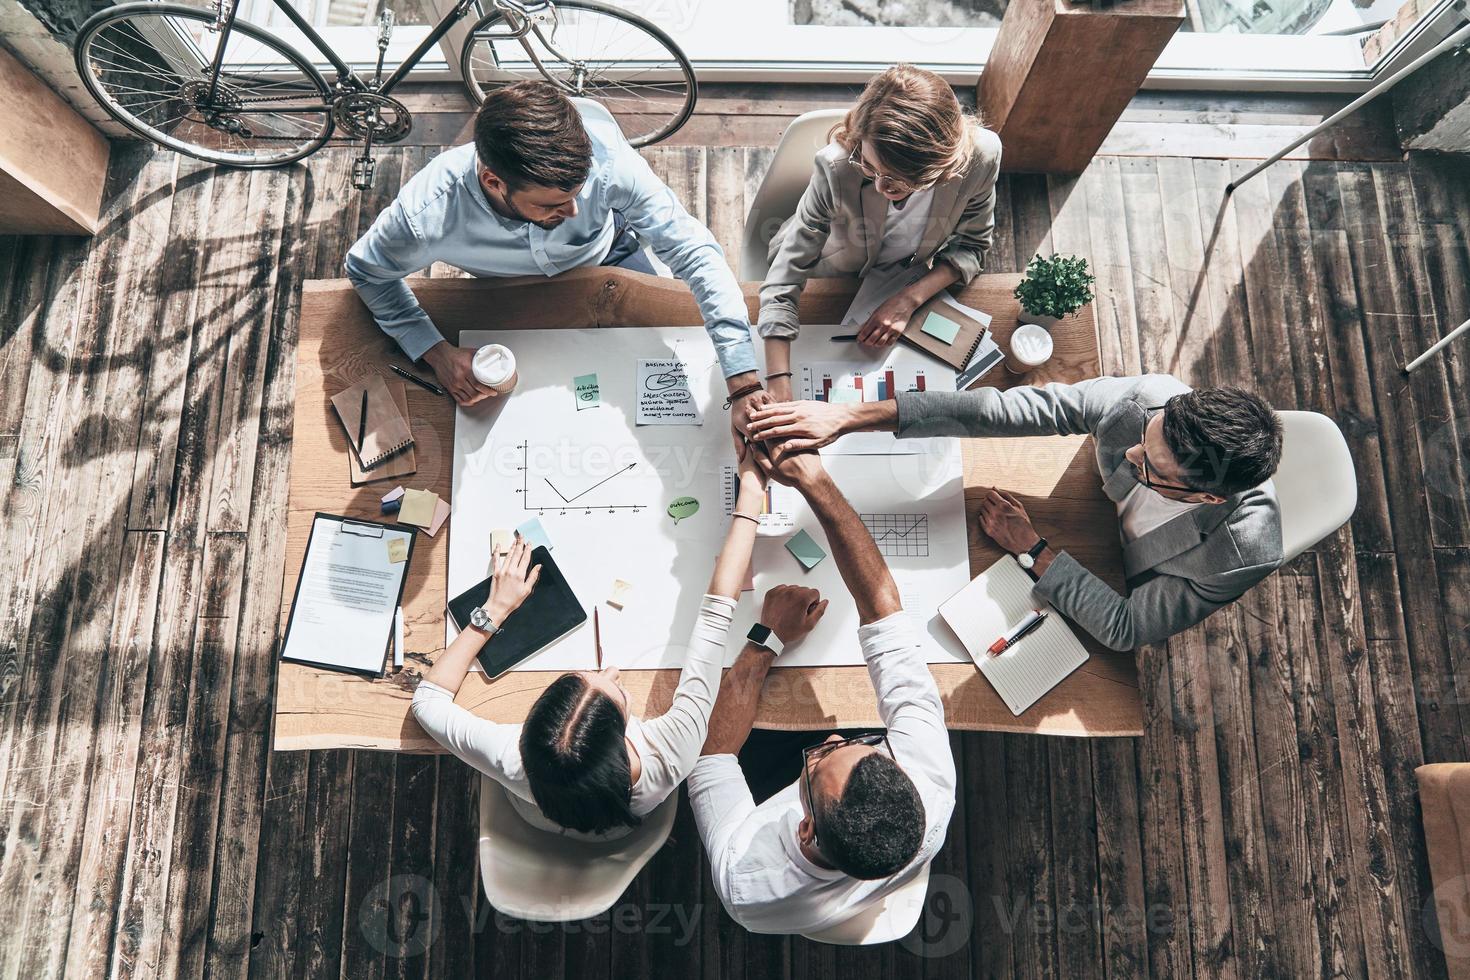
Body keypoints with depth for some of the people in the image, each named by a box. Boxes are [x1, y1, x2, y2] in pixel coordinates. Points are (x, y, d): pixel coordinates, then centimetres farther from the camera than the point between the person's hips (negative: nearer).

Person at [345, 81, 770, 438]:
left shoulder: (603, 156, -43)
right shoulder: (425, 216, -41)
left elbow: (693, 250, -40)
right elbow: (365, 269, -19)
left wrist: (745, 387, -47)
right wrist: (437, 352, -33)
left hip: (607, 260, 0)